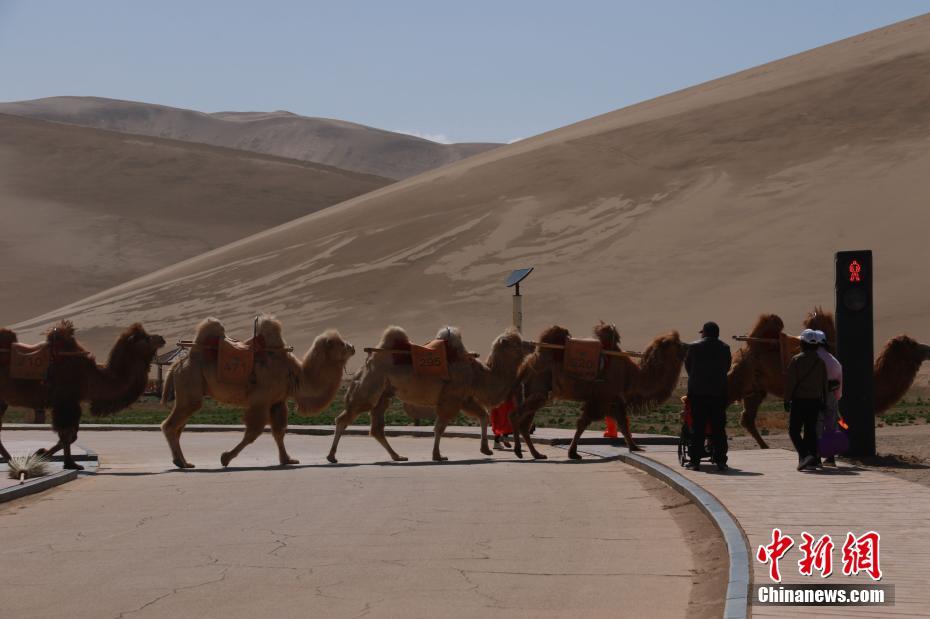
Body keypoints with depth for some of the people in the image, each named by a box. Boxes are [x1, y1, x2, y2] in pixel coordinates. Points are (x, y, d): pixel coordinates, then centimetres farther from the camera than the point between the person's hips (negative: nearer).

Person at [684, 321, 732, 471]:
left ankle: (695, 461, -1)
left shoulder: (694, 346, -1)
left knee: (697, 427, 1)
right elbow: (727, 367, 9)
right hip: (718, 392, 1)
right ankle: (720, 461, 3)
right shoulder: (724, 348, 4)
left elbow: (687, 365, 8)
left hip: (697, 391, -1)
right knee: (719, 428, 5)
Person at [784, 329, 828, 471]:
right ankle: (812, 460, 9)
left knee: (794, 430, -1)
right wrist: (823, 401, 18)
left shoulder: (796, 360, -9)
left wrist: (787, 400, -5)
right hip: (815, 400, 5)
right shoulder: (820, 362, 7)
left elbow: (790, 381, -10)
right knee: (811, 431, 10)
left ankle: (804, 455, -19)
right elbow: (824, 383, 12)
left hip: (799, 400, -5)